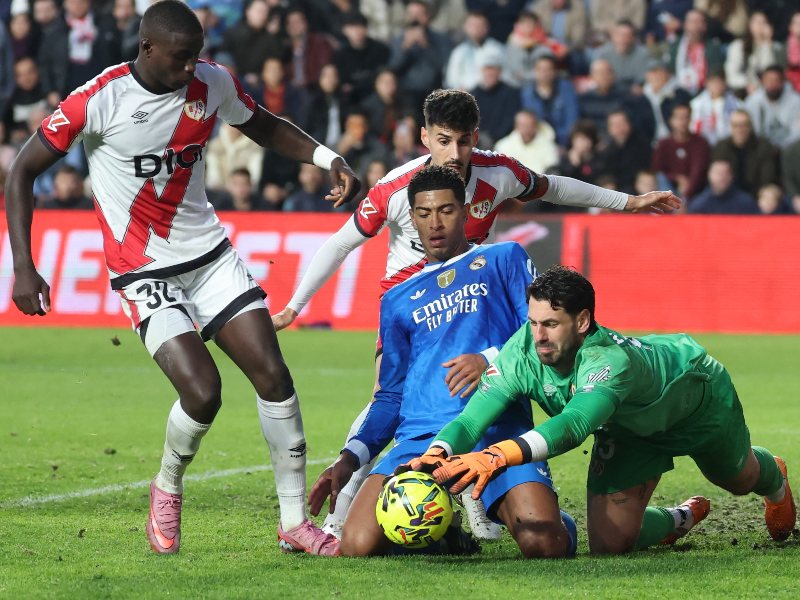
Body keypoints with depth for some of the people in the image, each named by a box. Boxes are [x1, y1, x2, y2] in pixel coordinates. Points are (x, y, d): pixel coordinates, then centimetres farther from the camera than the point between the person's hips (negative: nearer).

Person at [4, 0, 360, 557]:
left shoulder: (214, 84, -2)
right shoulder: (100, 99, -16)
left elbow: (264, 126, 19)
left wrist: (326, 157, 1)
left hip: (211, 254, 5)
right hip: (145, 273, -5)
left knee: (272, 373, -6)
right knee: (202, 390, -20)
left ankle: (295, 521, 5)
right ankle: (167, 488, 11)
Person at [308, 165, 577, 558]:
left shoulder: (503, 259, 18)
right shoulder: (397, 301, 27)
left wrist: (492, 360, -13)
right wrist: (351, 458, 11)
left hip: (500, 427, -3)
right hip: (421, 437, 3)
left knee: (544, 544, -28)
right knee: (358, 544, -22)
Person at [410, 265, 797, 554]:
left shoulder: (609, 361, -50)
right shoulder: (522, 352, -35)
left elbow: (573, 426, -67)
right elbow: (471, 419, -39)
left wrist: (497, 456, -81)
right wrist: (436, 455, -61)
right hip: (628, 428, 4)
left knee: (740, 479, 27)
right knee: (609, 545, -5)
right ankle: (682, 519, 30)